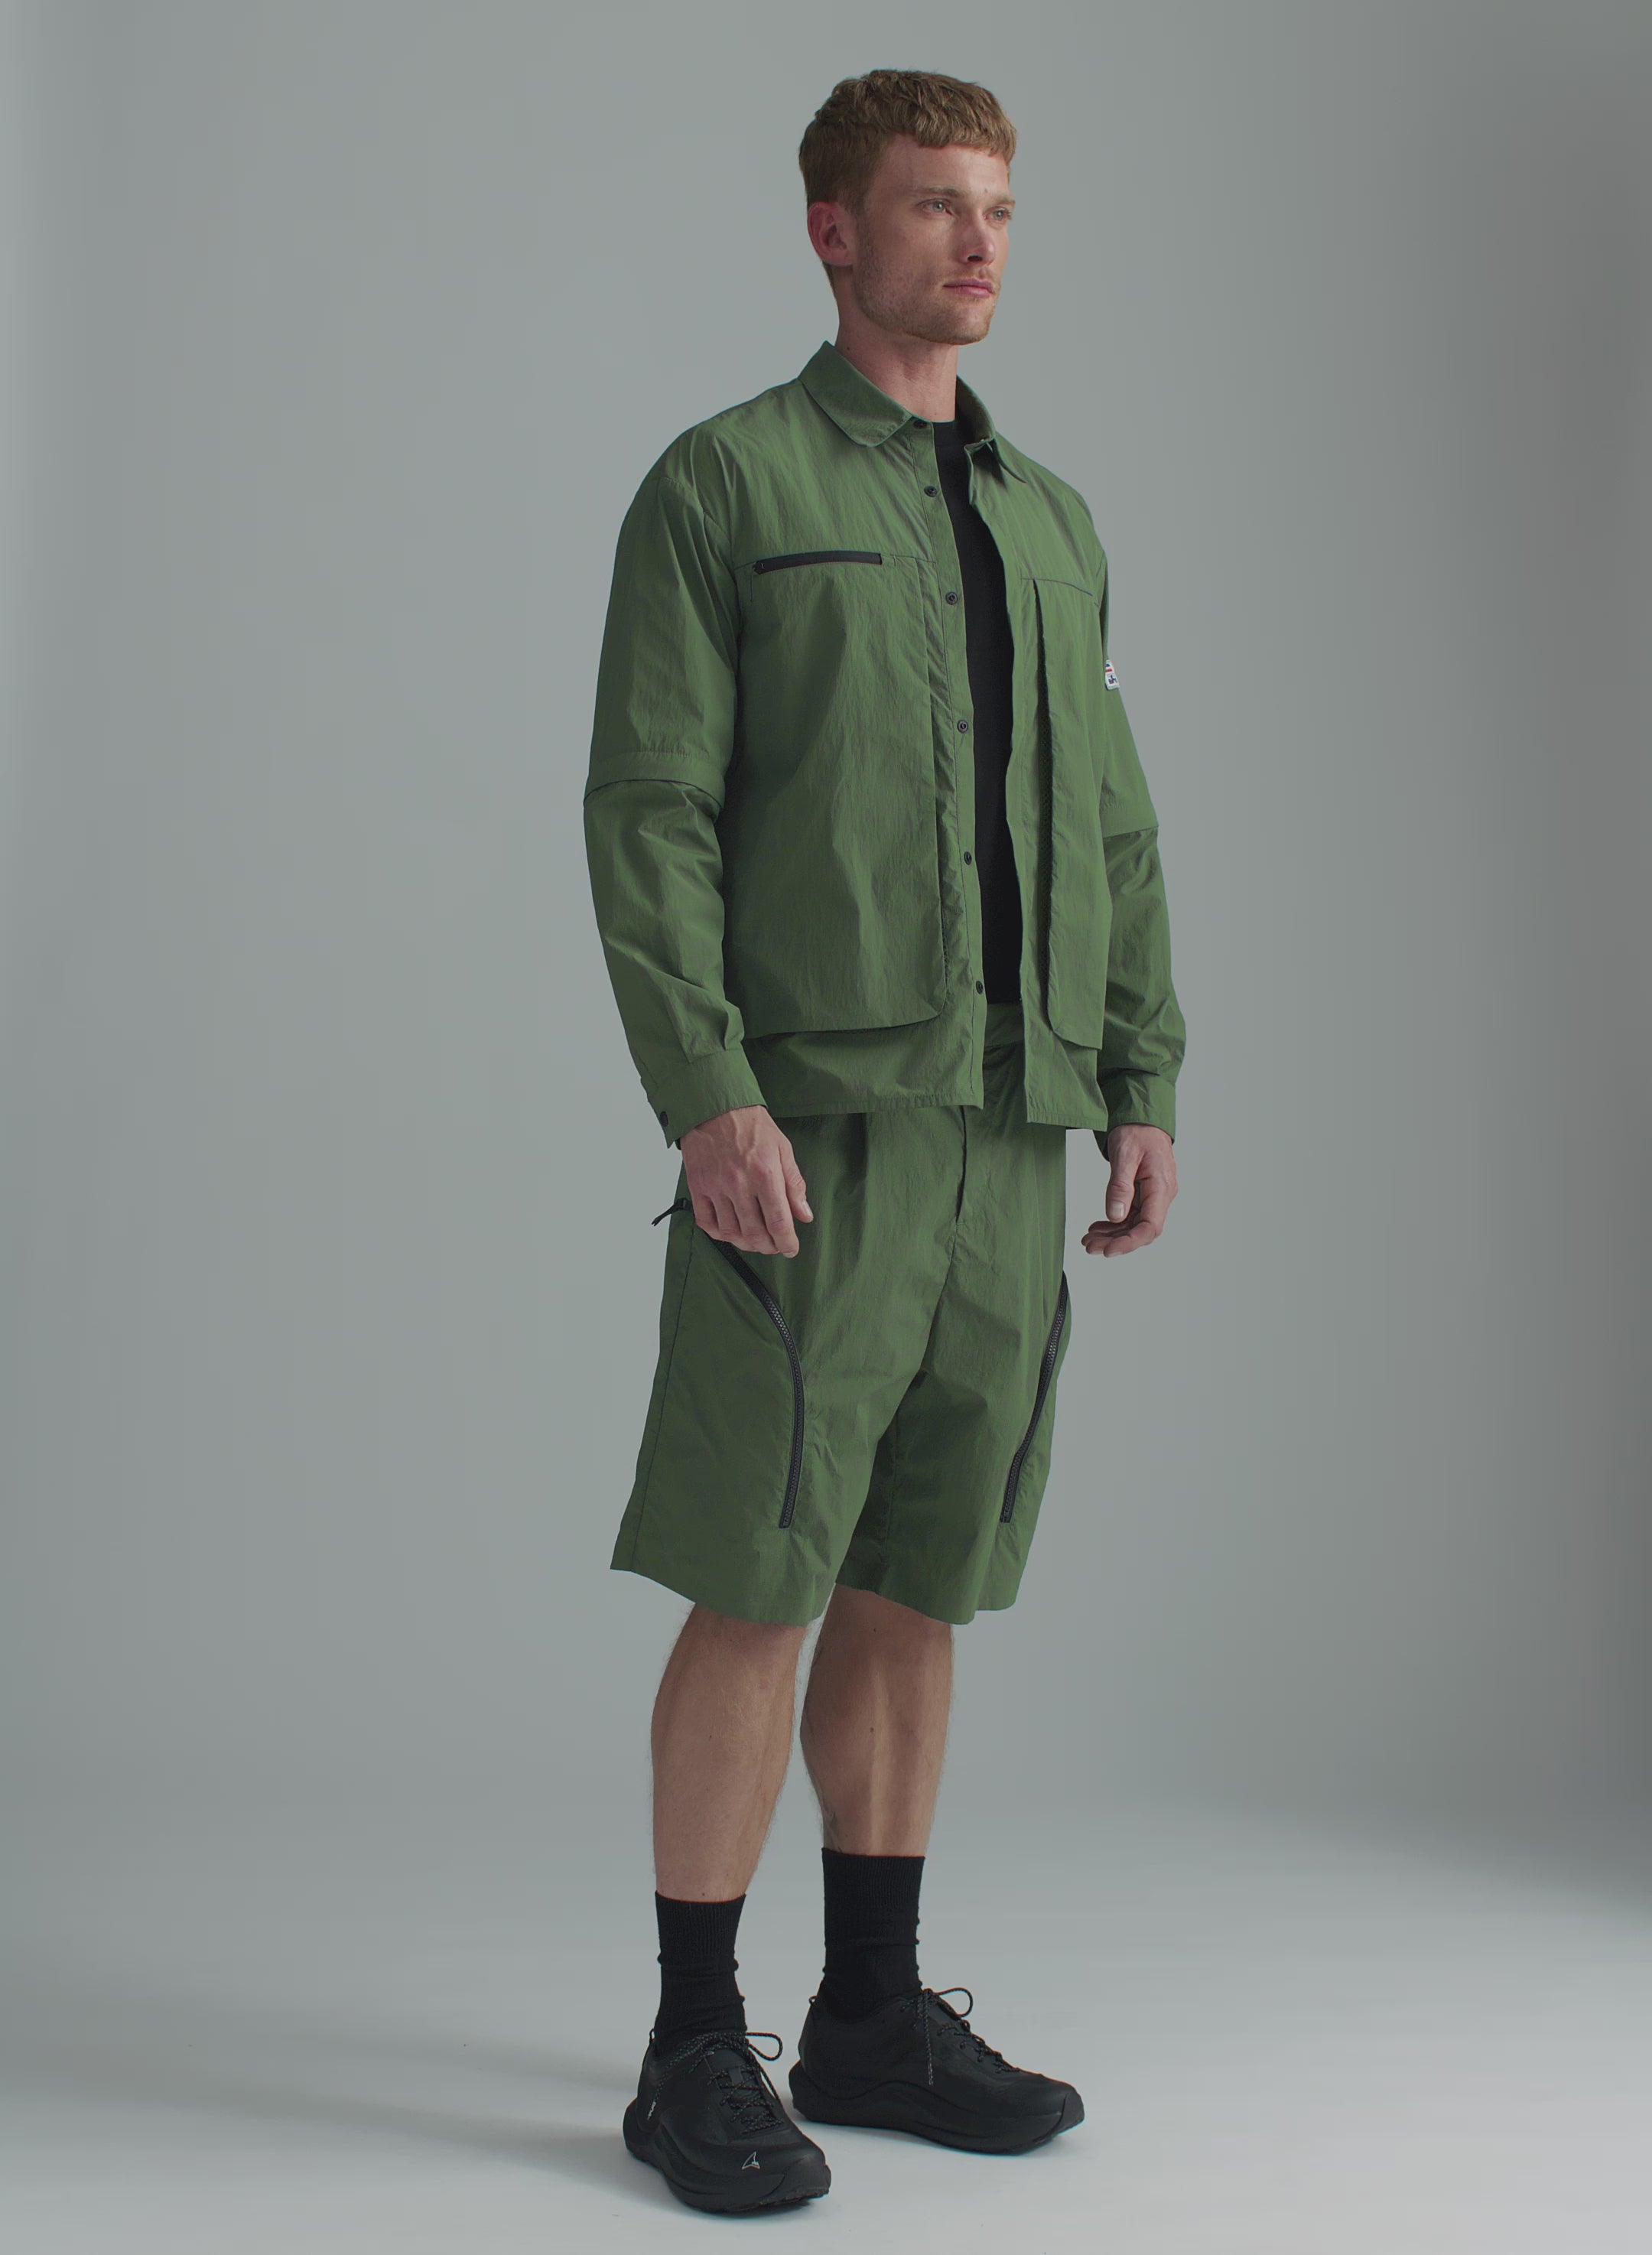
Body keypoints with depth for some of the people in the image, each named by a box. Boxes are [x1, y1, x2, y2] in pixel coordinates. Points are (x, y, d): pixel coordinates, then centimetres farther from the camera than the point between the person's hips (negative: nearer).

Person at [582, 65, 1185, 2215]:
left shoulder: (1055, 523, 18)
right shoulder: (720, 484, -1)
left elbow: (1116, 834, 18)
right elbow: (646, 814, -9)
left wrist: (1145, 1090, 9)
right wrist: (708, 1096, -18)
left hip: (1009, 1137, 6)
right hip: (815, 1129, -6)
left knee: (915, 1585, 11)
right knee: (760, 1592, -5)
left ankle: (877, 2012, 21)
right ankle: (697, 2054, 7)